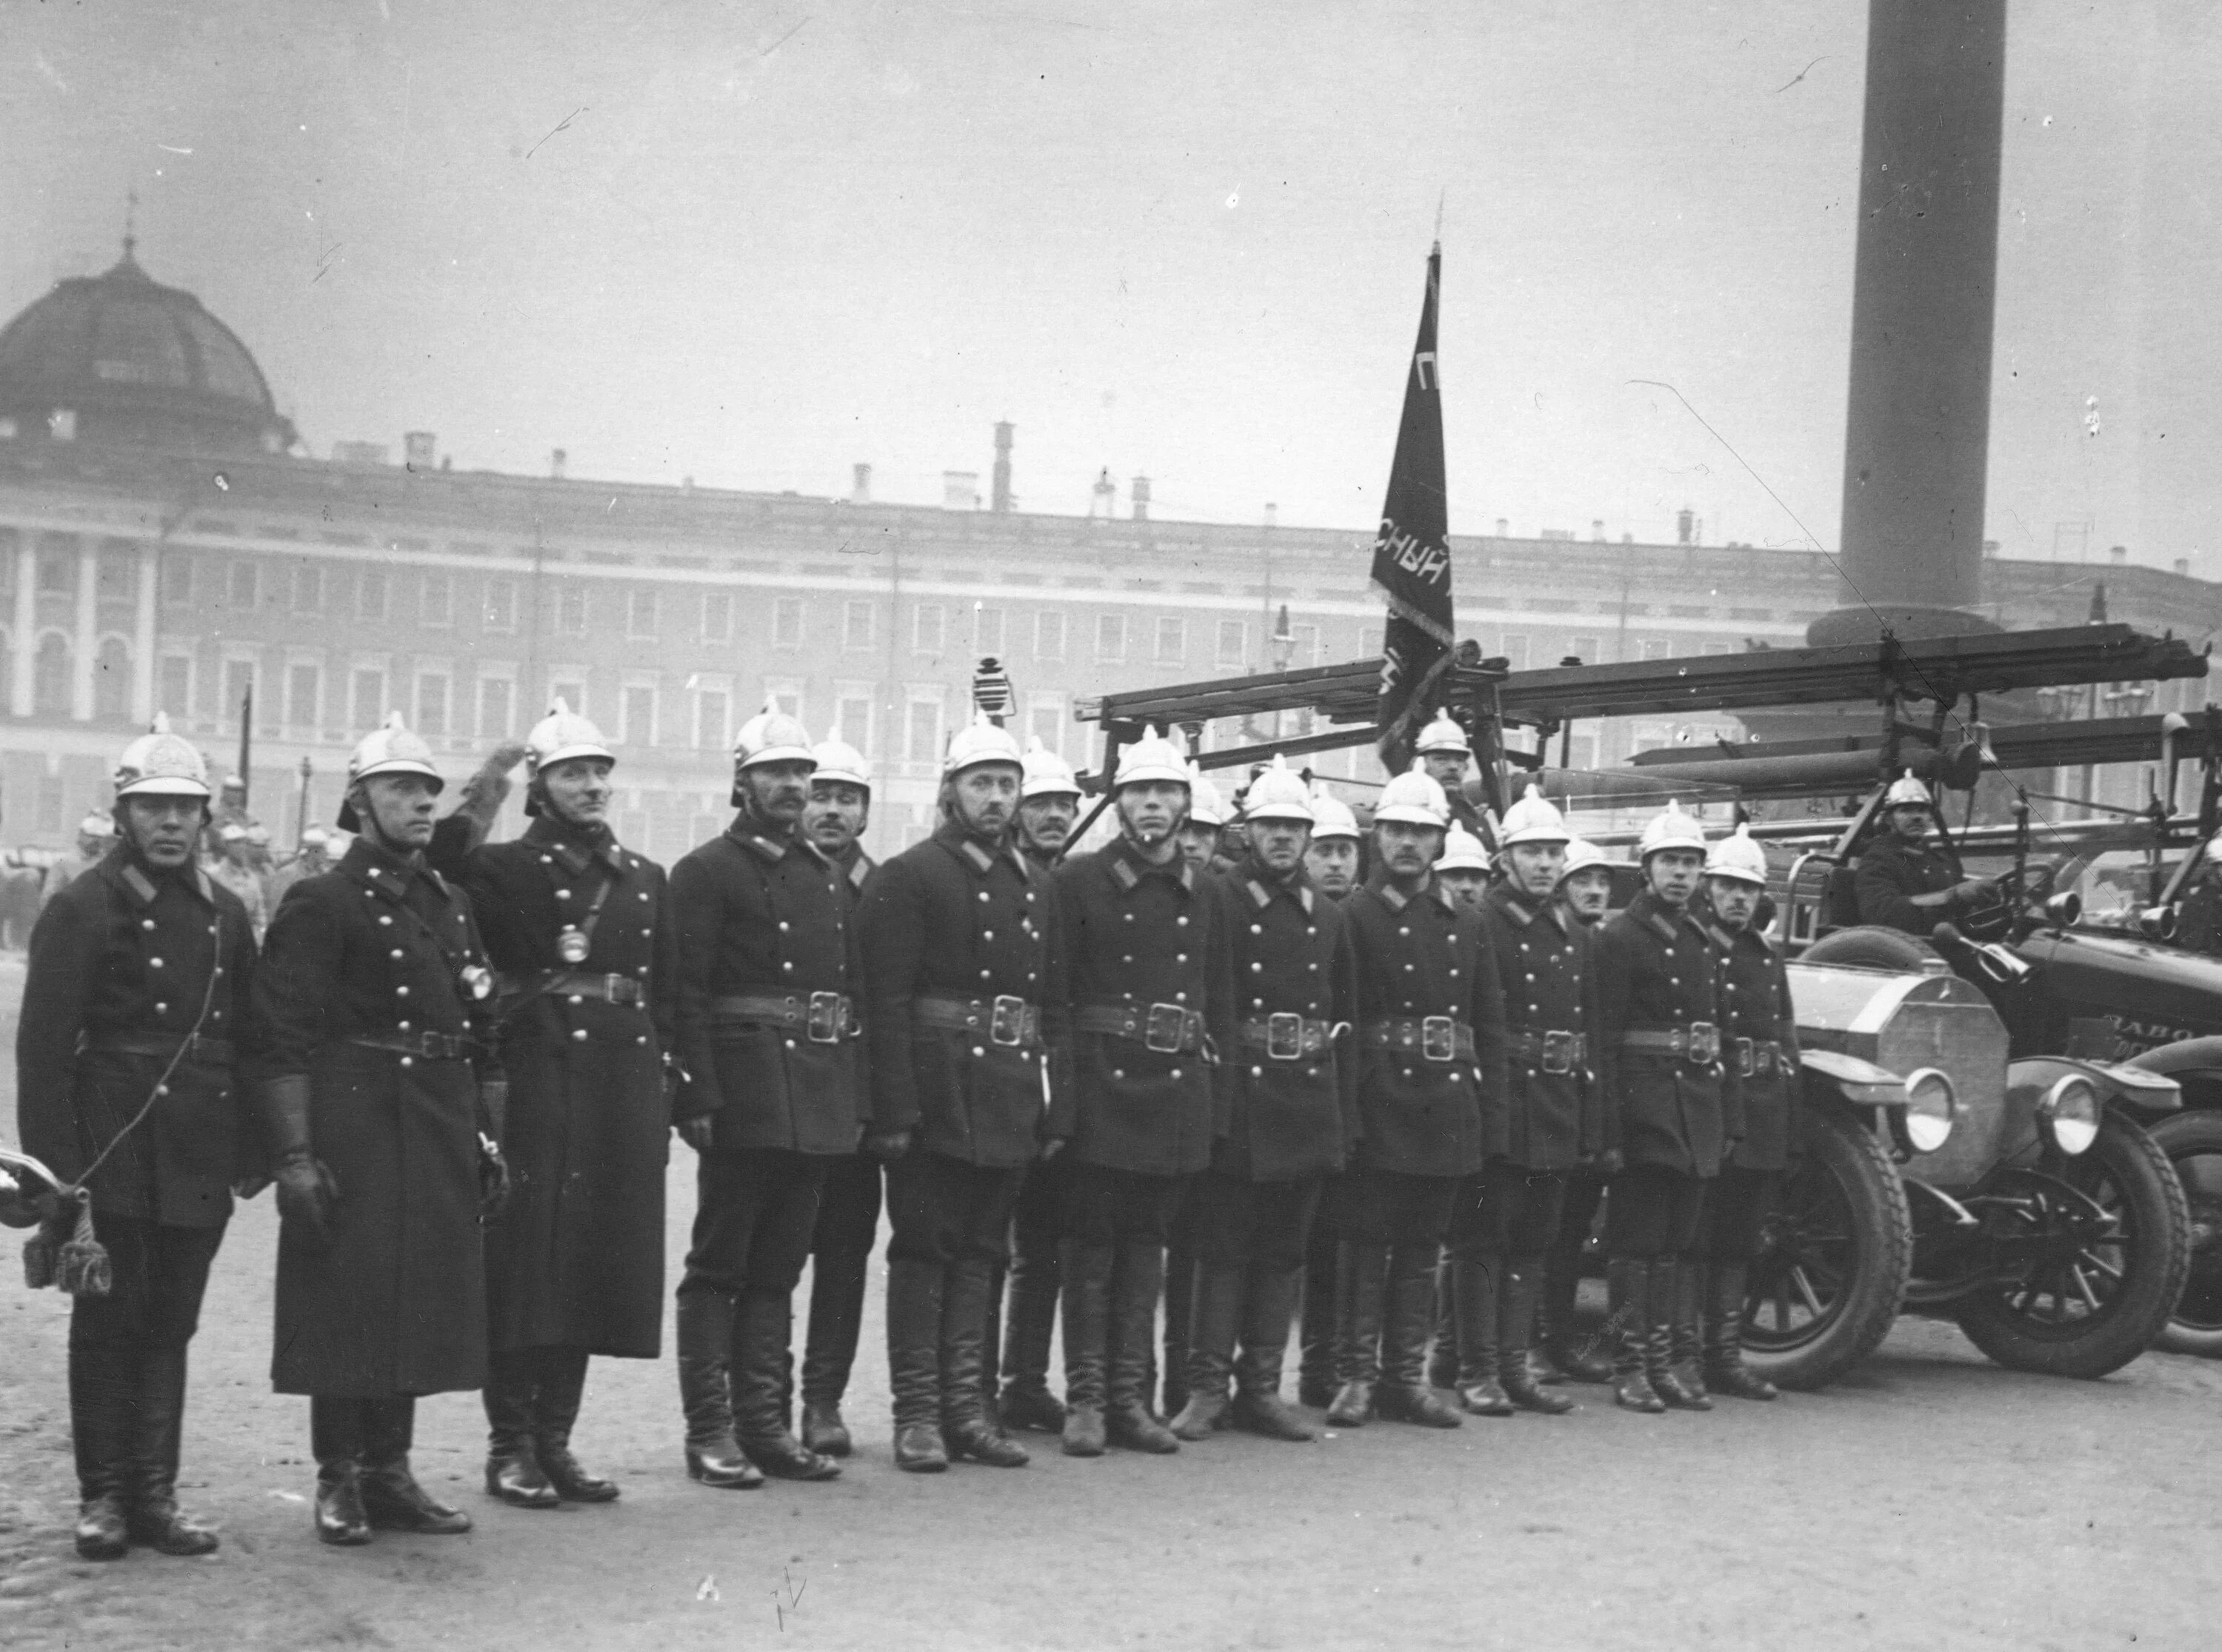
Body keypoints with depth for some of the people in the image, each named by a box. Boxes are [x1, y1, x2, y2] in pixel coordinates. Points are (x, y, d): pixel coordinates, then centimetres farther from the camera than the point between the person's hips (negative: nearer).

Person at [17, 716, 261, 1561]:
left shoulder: (224, 912, 11)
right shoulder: (84, 907, -6)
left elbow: (248, 1037, 15)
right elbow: (43, 1044, -9)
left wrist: (252, 1146, 9)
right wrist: (55, 1163, -15)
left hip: (199, 1160, 5)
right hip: (116, 1151, -5)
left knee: (170, 1324, 9)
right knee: (110, 1322, 3)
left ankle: (155, 1492, 16)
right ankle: (103, 1496, 13)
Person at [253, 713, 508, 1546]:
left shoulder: (451, 904, 15)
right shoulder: (321, 904, -6)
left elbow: (482, 1033, 18)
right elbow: (287, 1041, -12)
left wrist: (491, 1138, 14)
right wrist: (294, 1156, -18)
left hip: (443, 1131, 6)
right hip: (354, 1124, -6)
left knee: (426, 1297, 8)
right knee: (347, 1298, -1)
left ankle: (390, 1469, 19)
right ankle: (339, 1480, 10)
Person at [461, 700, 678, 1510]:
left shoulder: (644, 880, 14)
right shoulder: (500, 868, -1)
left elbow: (666, 995, 13)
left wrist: (663, 1094, 7)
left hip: (624, 1090, 5)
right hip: (535, 1083, -5)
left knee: (597, 1261, 7)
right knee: (525, 1255, -2)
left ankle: (555, 1437, 17)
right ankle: (510, 1445, 8)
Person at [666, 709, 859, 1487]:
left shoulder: (829, 877, 18)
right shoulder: (706, 871, -3)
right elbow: (686, 994, -10)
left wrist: (856, 1099, 11)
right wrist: (699, 1097, -18)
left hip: (818, 1101, 6)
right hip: (745, 1090, -6)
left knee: (778, 1268, 10)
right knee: (720, 1266, -1)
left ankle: (764, 1422, 16)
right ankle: (710, 1432, 3)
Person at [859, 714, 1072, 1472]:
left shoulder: (1037, 887, 15)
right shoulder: (908, 877, -4)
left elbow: (1054, 1005, 16)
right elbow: (886, 1003, -11)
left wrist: (1057, 1110, 9)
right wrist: (895, 1112, -17)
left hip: (1010, 1102, 6)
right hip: (937, 1096, -6)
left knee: (980, 1253, 10)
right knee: (924, 1251, 0)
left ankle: (964, 1404, 16)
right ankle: (918, 1413, 5)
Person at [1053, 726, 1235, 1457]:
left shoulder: (1203, 896, 12)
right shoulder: (1079, 882, -1)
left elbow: (1220, 1001, 15)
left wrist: (1218, 1083, 7)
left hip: (1176, 1088, 4)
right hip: (1101, 1085, -4)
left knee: (1146, 1241, 9)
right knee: (1092, 1239, 0)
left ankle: (1130, 1395, 15)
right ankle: (1085, 1397, 6)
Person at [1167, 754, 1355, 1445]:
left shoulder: (1330, 919, 13)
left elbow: (1345, 1023, 13)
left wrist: (1346, 1117, 8)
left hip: (1308, 1104, 5)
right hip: (1235, 1100, -5)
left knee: (1284, 1252, 8)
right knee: (1224, 1247, -1)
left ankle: (1261, 1387, 15)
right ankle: (1207, 1386, 6)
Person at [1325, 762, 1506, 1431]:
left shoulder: (1465, 925, 13)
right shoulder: (1354, 917, -1)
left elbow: (1491, 1026, 12)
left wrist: (1493, 1117, 5)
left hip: (1447, 1109, 4)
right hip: (1378, 1106, -4)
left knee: (1422, 1245, 10)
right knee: (1367, 1240, 0)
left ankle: (1407, 1376, 16)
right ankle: (1358, 1375, 7)